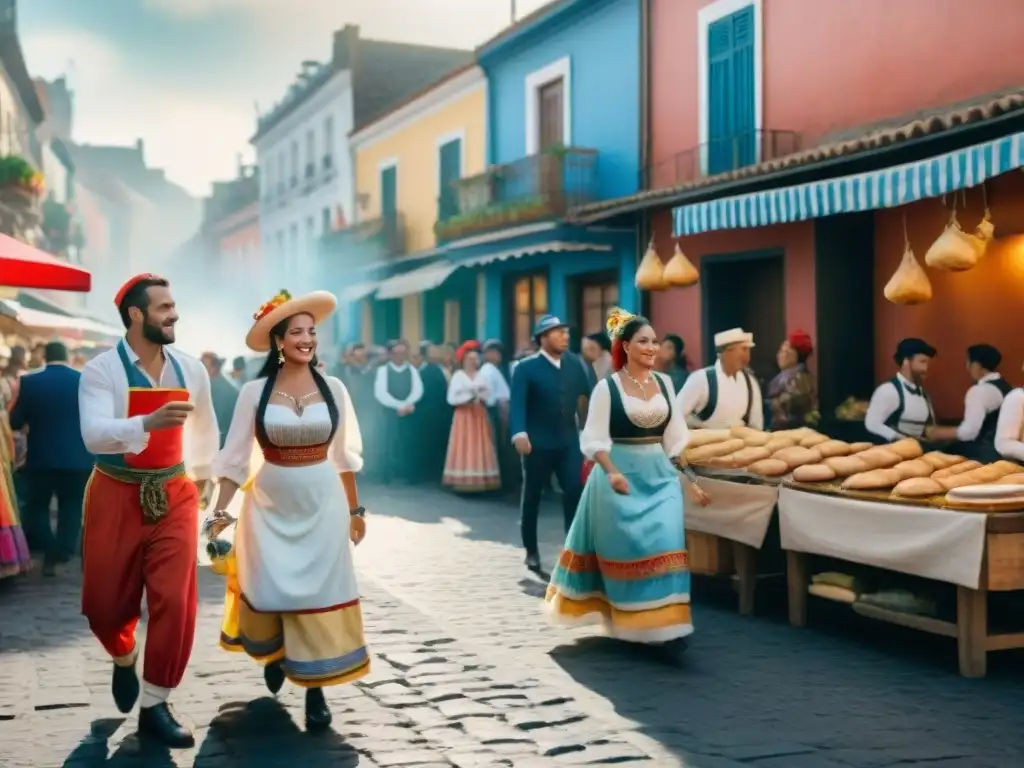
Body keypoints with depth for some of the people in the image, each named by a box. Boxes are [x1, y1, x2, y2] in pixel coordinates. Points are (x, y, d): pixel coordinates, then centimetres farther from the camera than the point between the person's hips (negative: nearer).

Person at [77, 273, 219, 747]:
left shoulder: (190, 370, 2)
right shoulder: (101, 370, -11)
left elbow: (206, 429, 20)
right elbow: (94, 435, -26)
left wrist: (200, 478, 29)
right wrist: (149, 422, -41)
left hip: (173, 496, 2)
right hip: (115, 497, -2)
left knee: (175, 602, -7)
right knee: (105, 603, 9)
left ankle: (154, 706, 8)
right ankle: (124, 660, 43)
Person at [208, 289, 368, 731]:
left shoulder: (333, 389, -1)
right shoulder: (254, 392, -6)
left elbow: (345, 455, 7)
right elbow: (235, 457, -4)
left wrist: (355, 509, 10)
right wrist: (220, 512, -12)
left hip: (322, 503, 1)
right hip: (269, 505, 0)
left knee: (320, 593, 2)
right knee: (267, 591, 7)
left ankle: (315, 691, 13)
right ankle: (274, 653, 40)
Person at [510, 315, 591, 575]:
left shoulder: (575, 368, 10)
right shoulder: (526, 368, -5)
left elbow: (589, 396, 7)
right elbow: (517, 403, -16)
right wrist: (520, 433, -31)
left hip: (569, 442, 3)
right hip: (538, 444, -3)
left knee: (575, 493, -6)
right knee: (531, 497, 7)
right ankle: (532, 552, 21)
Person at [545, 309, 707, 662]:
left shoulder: (664, 383, 8)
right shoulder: (607, 387, -5)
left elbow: (675, 436, 13)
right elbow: (594, 439, -8)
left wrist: (690, 476, 10)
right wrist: (612, 472, -23)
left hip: (659, 475, 4)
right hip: (620, 475, -3)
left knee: (665, 541, -7)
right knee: (625, 545, -2)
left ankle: (663, 622, 0)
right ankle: (627, 619, 13)